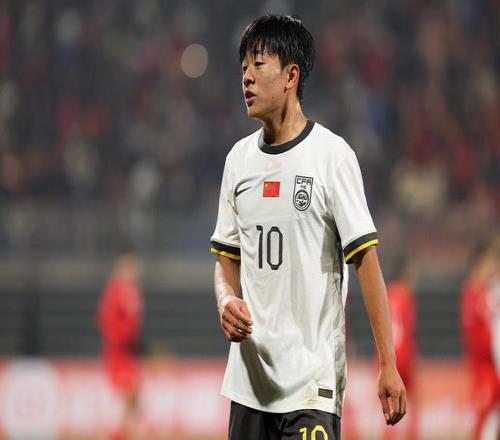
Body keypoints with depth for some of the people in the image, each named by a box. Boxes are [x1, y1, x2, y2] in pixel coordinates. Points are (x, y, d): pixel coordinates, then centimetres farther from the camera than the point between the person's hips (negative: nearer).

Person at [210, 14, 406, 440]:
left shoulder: (331, 154, -7)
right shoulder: (239, 158, 10)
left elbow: (366, 260, -8)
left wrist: (388, 366, -13)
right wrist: (227, 300, -4)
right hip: (249, 375, 6)